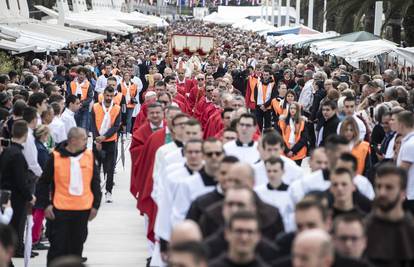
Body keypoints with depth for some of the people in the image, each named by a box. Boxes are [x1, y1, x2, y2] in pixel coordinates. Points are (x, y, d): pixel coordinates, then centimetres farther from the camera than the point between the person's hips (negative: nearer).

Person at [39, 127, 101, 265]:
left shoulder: (89, 155, 2)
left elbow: (95, 182, 8)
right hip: (60, 210, -3)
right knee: (58, 246, 1)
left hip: (83, 209, 3)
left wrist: (95, 205, 5)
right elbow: (44, 182, 1)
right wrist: (47, 204, -4)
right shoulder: (56, 156, -6)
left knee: (77, 246, 12)